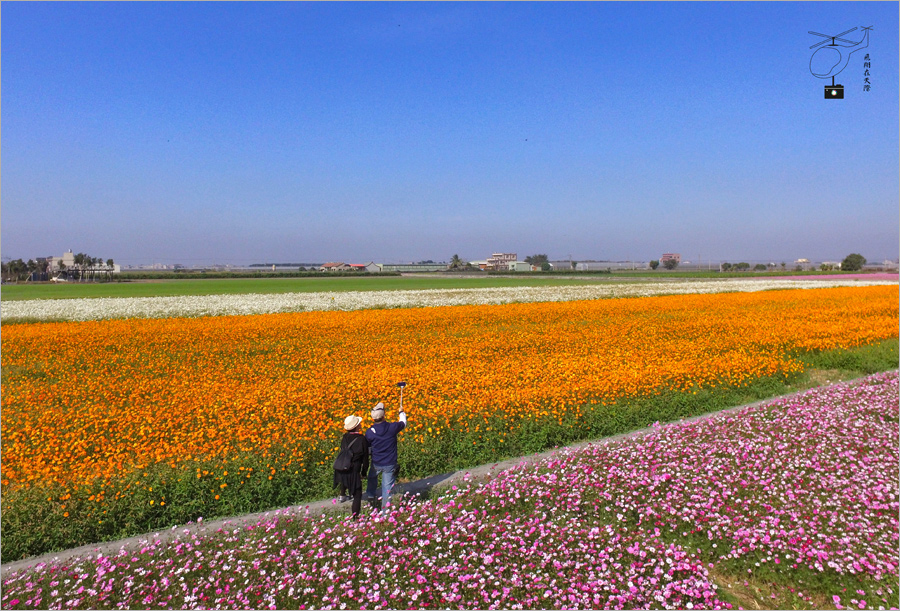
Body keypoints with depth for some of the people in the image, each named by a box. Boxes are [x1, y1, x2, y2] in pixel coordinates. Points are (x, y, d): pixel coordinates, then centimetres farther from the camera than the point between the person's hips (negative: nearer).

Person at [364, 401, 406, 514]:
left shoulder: (369, 432, -16)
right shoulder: (392, 427, -17)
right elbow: (403, 423, 5)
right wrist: (401, 412, 24)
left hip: (376, 463, 1)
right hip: (390, 464, -1)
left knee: (372, 476, 33)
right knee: (387, 487, 9)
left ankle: (370, 496, 45)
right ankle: (385, 511, 15)